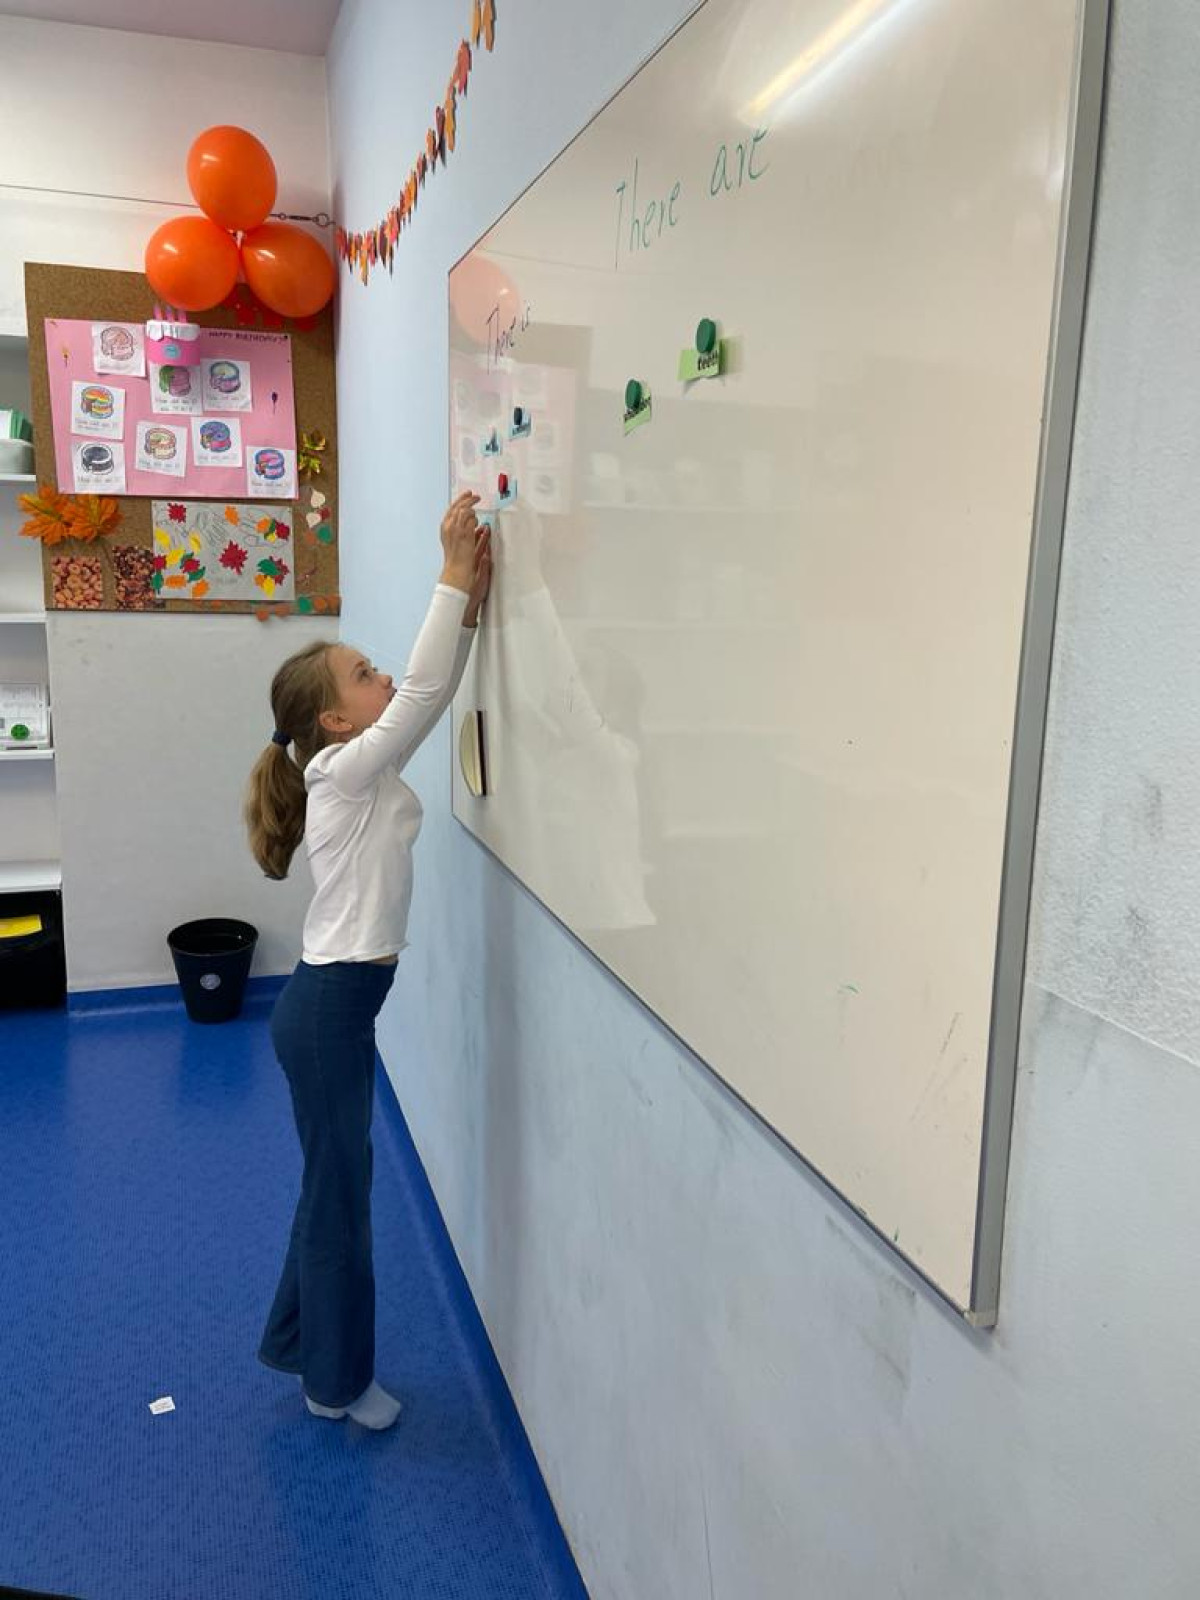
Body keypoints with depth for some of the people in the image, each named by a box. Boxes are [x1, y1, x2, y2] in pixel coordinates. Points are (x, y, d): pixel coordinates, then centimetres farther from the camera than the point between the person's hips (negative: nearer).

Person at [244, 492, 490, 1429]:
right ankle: (337, 1379, 26)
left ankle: (299, 1340, 41)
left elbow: (432, 693, 5)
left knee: (336, 1179, 22)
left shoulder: (368, 771, 7)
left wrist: (471, 604, -5)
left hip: (341, 1000, 9)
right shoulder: (344, 773, -17)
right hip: (329, 1006, -9)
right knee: (340, 1188, 7)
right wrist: (453, 576, -23)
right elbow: (426, 691, -25)